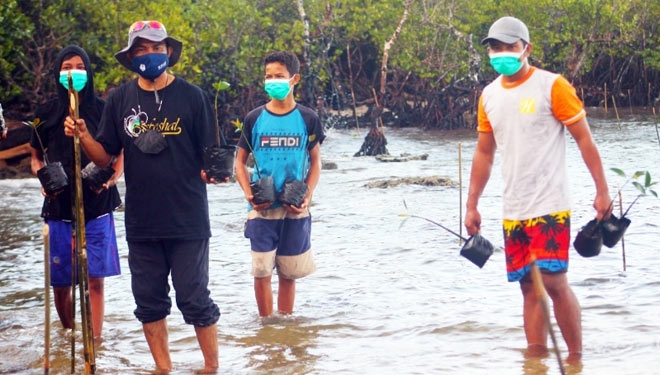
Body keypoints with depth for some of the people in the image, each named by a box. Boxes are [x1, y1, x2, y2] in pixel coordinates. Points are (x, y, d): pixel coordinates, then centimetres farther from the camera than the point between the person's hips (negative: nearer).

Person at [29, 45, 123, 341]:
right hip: (59, 206, 1)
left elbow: (121, 152, 11)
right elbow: (35, 155, 15)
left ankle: (95, 342, -2)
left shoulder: (102, 110, 2)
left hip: (97, 205, -1)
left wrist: (112, 176, -8)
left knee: (95, 279, -5)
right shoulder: (47, 114, 5)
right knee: (60, 282, 3)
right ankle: (67, 334, 26)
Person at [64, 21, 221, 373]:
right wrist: (84, 137, -12)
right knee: (150, 302, 11)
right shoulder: (119, 100, 4)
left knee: (194, 300, 1)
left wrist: (213, 170, -18)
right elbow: (105, 157, 5)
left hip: (187, 220, -3)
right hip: (141, 222, 4)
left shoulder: (191, 96, -5)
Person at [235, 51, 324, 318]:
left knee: (288, 273, 7)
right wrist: (249, 194, -8)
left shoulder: (307, 119, 3)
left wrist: (308, 196, -6)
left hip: (295, 210, 0)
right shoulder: (254, 119, 3)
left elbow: (315, 161, 9)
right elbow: (240, 161, 8)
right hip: (262, 209, 0)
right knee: (261, 271, -3)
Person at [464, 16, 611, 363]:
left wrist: (602, 191, -9)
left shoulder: (552, 86, -5)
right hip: (513, 212, 5)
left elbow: (584, 139, -4)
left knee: (553, 281, -11)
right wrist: (472, 205, 16)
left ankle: (576, 357, 3)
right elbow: (484, 153, 19)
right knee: (529, 288, 6)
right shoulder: (489, 96, 10)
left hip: (549, 207, -5)